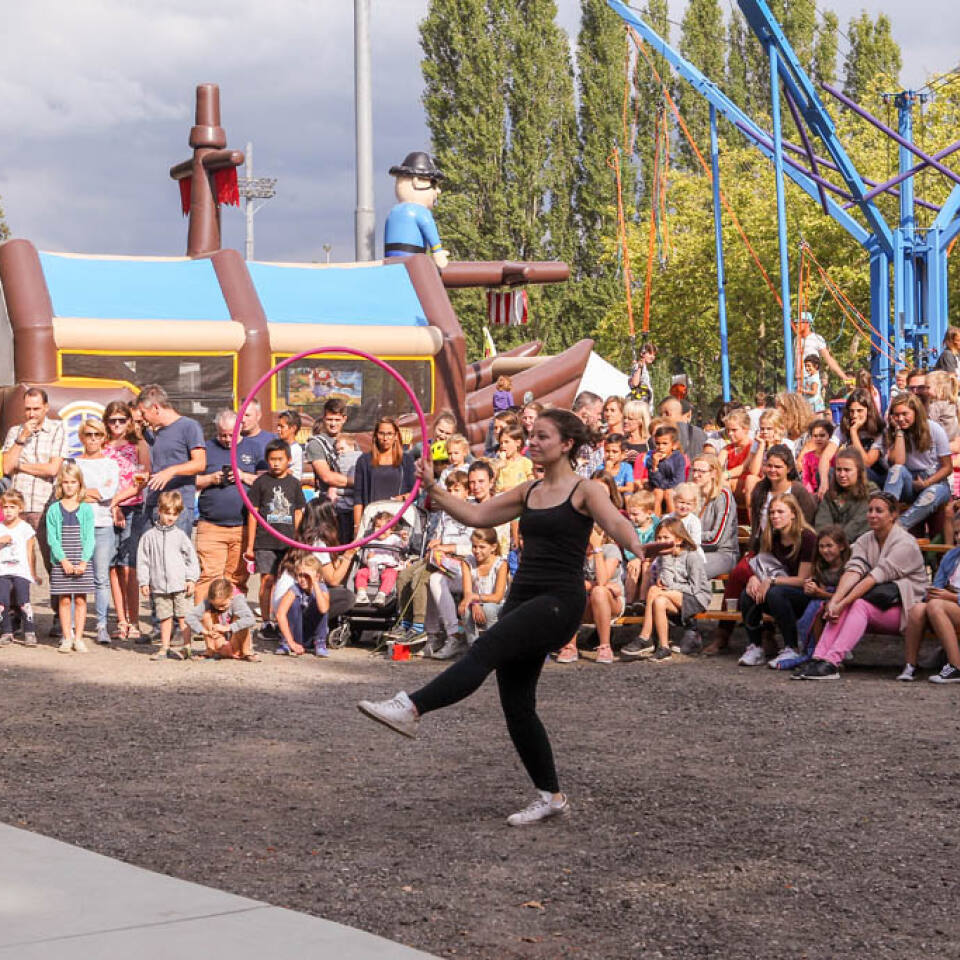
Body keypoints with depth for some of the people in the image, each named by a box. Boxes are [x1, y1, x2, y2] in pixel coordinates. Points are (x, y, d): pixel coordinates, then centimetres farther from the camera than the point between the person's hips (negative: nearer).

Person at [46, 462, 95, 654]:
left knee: (80, 600, 2)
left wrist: (84, 561, -11)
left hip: (82, 562, 0)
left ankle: (78, 638, 8)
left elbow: (89, 537, 0)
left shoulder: (86, 509, 4)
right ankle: (67, 638, 8)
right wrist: (63, 560, -13)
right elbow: (52, 538, -2)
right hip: (61, 562, 0)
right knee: (64, 600, 1)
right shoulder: (54, 510, 3)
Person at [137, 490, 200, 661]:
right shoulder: (149, 536, 4)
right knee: (165, 618, 7)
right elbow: (143, 560, 7)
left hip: (180, 583, -1)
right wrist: (144, 582, 3)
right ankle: (164, 648, 14)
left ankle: (185, 647, 5)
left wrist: (191, 579, 0)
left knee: (183, 617, -1)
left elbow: (191, 557, 6)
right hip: (159, 586, 1)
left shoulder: (180, 535, 4)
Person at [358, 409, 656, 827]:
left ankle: (411, 708, -37)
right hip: (523, 598, 8)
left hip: (560, 601, -8)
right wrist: (433, 488, 10)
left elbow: (617, 524, -21)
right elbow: (476, 515, 20)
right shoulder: (528, 492, 18)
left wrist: (640, 550, -41)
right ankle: (550, 796, 13)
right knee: (516, 706, 4)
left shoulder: (585, 492, -2)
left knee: (484, 651, -27)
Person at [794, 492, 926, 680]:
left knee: (860, 605, -30)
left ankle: (831, 662, -43)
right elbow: (853, 571, -9)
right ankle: (818, 658, -36)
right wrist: (834, 601, -27)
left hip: (903, 607, -6)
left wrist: (842, 603, -29)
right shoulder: (865, 541, 9)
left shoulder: (905, 544, -13)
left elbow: (875, 578, -22)